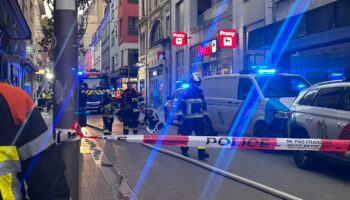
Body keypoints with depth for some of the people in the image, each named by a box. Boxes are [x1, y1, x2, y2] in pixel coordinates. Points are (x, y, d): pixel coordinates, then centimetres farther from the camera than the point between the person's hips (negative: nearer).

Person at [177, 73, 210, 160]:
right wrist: (180, 118, -10)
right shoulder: (184, 93, -5)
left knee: (201, 135, -7)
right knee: (186, 135, 7)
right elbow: (180, 106, -6)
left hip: (199, 119, 4)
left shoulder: (200, 93, 10)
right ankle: (184, 151, 25)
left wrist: (204, 116, 17)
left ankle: (201, 153, -9)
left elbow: (204, 105, 19)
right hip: (187, 119, -4)